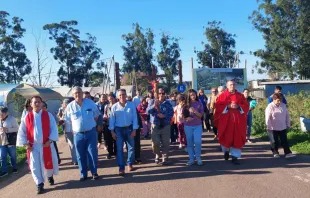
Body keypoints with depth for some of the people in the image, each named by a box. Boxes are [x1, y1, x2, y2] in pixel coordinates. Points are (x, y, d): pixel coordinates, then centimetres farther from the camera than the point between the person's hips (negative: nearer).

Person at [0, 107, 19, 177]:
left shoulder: (12, 118, -10)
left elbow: (17, 128, -9)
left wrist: (7, 129, -22)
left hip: (10, 141, -4)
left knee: (12, 156, 11)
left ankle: (14, 168, 30)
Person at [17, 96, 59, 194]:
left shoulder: (48, 115, -2)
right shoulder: (27, 117, -1)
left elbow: (54, 129, -3)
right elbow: (21, 132, 2)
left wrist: (50, 140, -13)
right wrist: (25, 144, -5)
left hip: (46, 144, 0)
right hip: (33, 146, 0)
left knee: (49, 163, 13)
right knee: (35, 166, 1)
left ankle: (50, 176, 43)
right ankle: (40, 184, 16)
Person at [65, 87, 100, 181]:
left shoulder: (90, 102, -3)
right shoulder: (70, 106, -4)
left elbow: (96, 115, 10)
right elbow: (68, 120, 10)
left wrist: (91, 124, 9)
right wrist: (74, 128, 7)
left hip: (91, 132, 0)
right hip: (78, 134, 1)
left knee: (93, 153, 3)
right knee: (81, 155, 8)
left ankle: (94, 172, 19)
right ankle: (83, 174, 21)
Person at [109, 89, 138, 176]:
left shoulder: (131, 105, -5)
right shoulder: (114, 107, -4)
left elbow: (134, 118, -4)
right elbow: (112, 119, -1)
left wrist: (134, 130, -8)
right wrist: (112, 131, -4)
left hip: (129, 128, 1)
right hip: (118, 129, 0)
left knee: (131, 147, 9)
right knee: (119, 149, 0)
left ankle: (130, 164, 27)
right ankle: (121, 168, 6)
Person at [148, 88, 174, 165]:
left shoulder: (168, 103, 3)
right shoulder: (153, 102, 3)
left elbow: (171, 113, -4)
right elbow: (148, 111, -11)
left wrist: (164, 116, -19)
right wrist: (154, 106, -26)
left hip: (166, 126, 0)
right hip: (155, 125, 0)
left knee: (166, 143, 4)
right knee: (155, 143, -2)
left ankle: (165, 158, 18)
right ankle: (157, 155, 25)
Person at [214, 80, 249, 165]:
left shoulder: (240, 96, 8)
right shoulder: (222, 96, 3)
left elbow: (246, 106, 4)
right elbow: (218, 106, -5)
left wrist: (238, 106, -13)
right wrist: (228, 106, -16)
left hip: (238, 120, 1)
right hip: (225, 120, -1)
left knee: (237, 138, -1)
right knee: (226, 137, 3)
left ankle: (235, 157, 7)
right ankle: (226, 150, 33)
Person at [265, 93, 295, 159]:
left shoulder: (283, 105, 2)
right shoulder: (270, 107, -13)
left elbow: (287, 115, 10)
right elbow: (268, 118, -14)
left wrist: (288, 124, 9)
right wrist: (269, 127, -14)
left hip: (283, 127, 4)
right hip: (274, 128, -4)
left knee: (284, 141, 5)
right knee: (275, 141, 9)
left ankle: (288, 153, 6)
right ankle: (275, 152, 24)